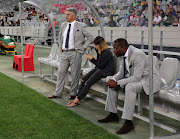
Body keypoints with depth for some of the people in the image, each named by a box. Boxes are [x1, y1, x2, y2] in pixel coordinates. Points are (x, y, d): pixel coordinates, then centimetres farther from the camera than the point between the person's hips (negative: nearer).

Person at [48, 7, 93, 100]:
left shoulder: (80, 26, -4)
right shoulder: (63, 25, 11)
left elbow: (90, 37, 2)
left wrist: (84, 47, -3)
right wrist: (60, 46, 19)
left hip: (75, 53, -5)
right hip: (64, 53, 5)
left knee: (75, 74, 1)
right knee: (61, 73, 5)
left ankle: (73, 94, 13)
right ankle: (58, 93, 13)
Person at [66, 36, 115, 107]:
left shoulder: (107, 52, -19)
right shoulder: (100, 51, 9)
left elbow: (101, 65, -19)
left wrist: (91, 59, -15)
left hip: (106, 71, -10)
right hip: (98, 69, 10)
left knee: (87, 83, -20)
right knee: (83, 79, -6)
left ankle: (77, 101, -13)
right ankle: (77, 98, -4)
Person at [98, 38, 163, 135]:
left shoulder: (137, 55, -27)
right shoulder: (122, 55, 1)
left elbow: (137, 77, -31)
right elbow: (121, 73, 10)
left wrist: (117, 83, -30)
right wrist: (113, 79, -12)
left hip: (149, 79, -10)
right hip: (134, 78, 10)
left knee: (130, 86, -36)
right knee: (112, 83, 3)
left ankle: (128, 123, -31)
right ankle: (113, 115, 11)